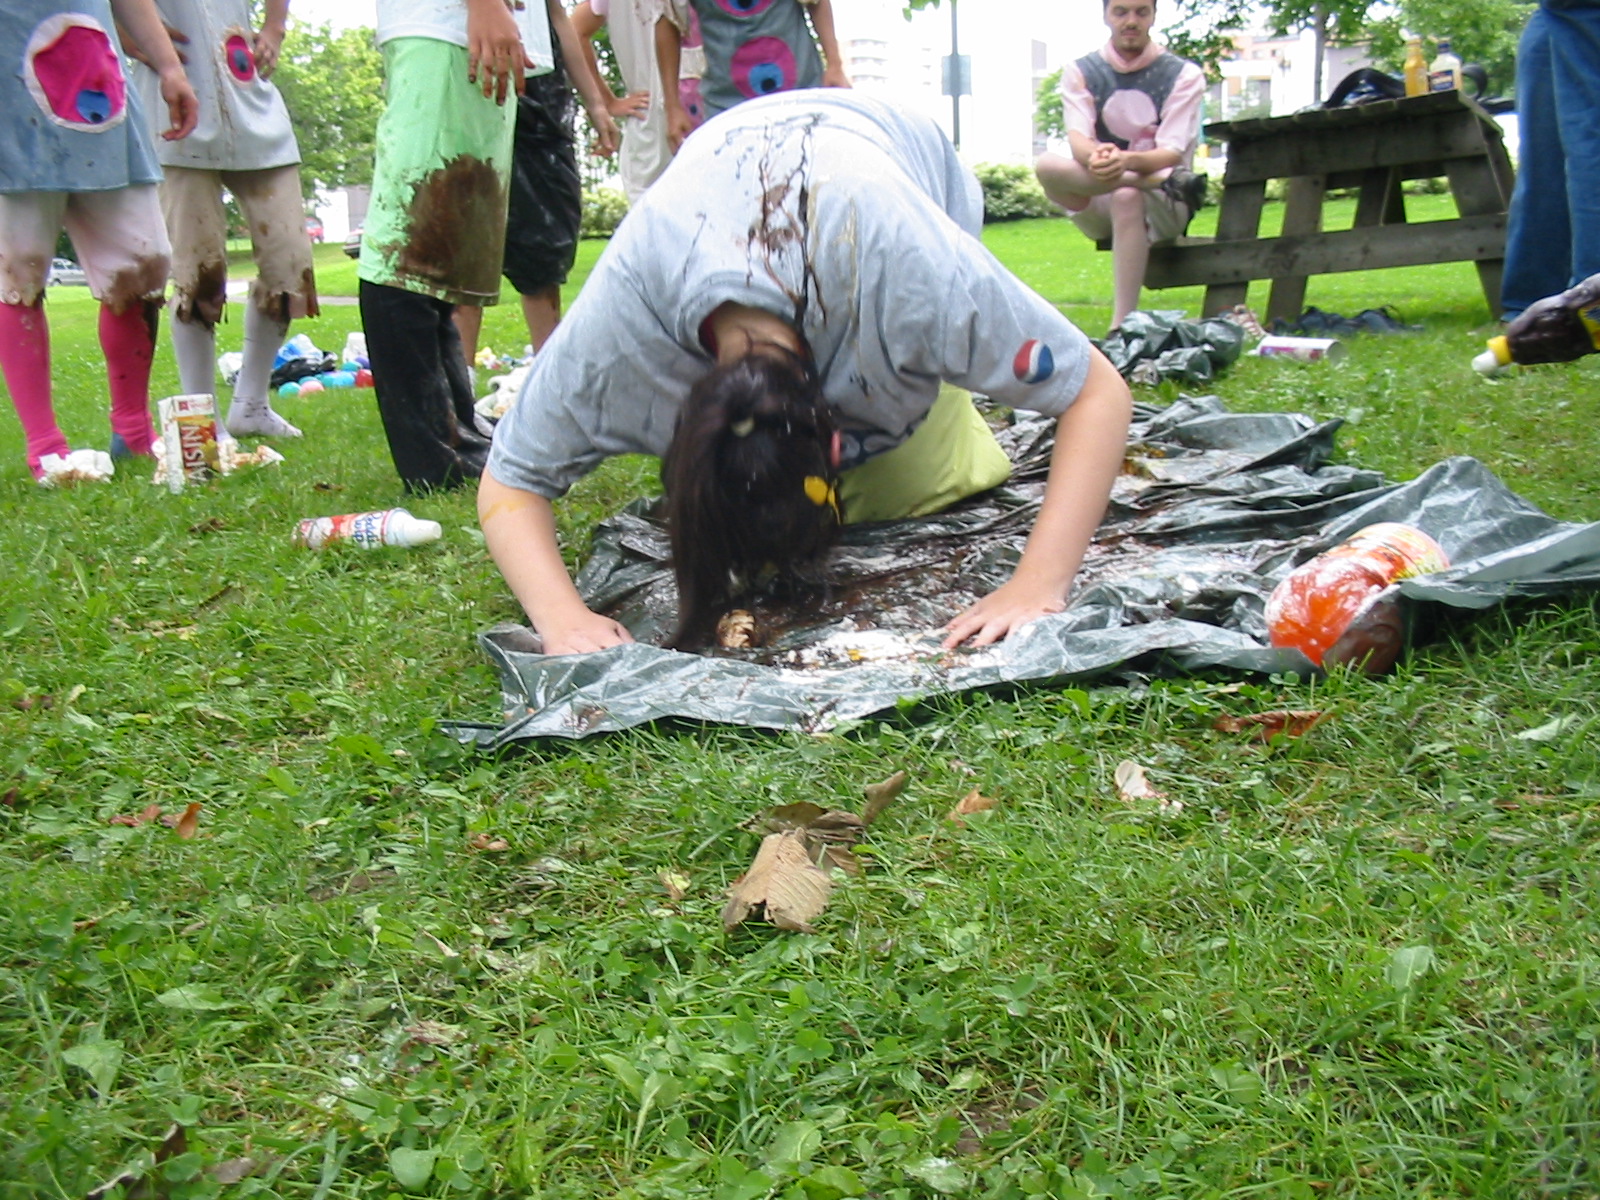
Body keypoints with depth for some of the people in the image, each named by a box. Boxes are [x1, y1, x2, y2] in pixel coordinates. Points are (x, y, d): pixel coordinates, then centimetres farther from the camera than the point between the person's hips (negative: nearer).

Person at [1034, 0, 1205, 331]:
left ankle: (1122, 327, -41)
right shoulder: (1080, 72, 6)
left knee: (1127, 198, -37)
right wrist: (1096, 157, -38)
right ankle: (1168, 180, -32)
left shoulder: (1183, 75, 2)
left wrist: (1126, 161, -36)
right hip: (1099, 209, 2)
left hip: (1163, 208, -1)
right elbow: (1078, 141, -12)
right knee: (1047, 165, -27)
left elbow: (1173, 153, -12)